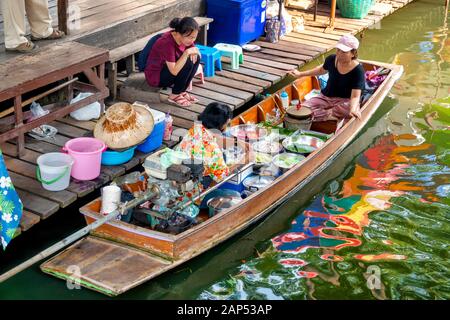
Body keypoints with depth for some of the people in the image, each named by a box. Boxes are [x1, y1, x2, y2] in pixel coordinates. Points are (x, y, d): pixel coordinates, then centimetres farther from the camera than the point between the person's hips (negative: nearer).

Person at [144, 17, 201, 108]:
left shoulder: (185, 38, -9)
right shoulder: (167, 42, -31)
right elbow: (174, 71, -35)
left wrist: (194, 51, -20)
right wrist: (187, 52, -37)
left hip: (170, 69, 8)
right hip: (155, 76, -8)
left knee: (196, 58, -8)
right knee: (188, 62, -26)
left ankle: (181, 92, 0)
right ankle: (175, 96, -10)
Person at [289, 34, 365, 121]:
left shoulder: (357, 70, -18)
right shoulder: (331, 59, -4)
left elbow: (355, 96, -26)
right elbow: (322, 70, 21)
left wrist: (353, 109, -48)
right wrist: (301, 74, 25)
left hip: (345, 101, -4)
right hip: (325, 97, 4)